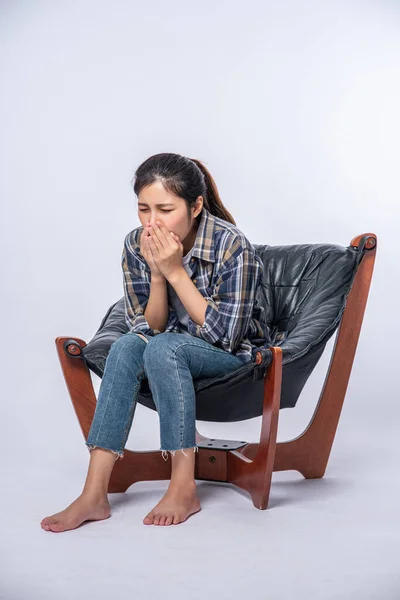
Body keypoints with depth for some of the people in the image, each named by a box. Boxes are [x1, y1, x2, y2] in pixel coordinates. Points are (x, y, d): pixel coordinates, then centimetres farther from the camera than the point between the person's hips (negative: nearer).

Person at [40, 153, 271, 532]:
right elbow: (150, 328, -5)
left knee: (164, 348, -32)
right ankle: (94, 495, -30)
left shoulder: (232, 247, -23)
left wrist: (176, 272, -28)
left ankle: (184, 490, -27)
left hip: (237, 355, -4)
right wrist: (157, 275, -24)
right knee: (127, 347, -27)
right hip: (175, 351, 5)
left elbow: (225, 335, -22)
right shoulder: (136, 245, -9)